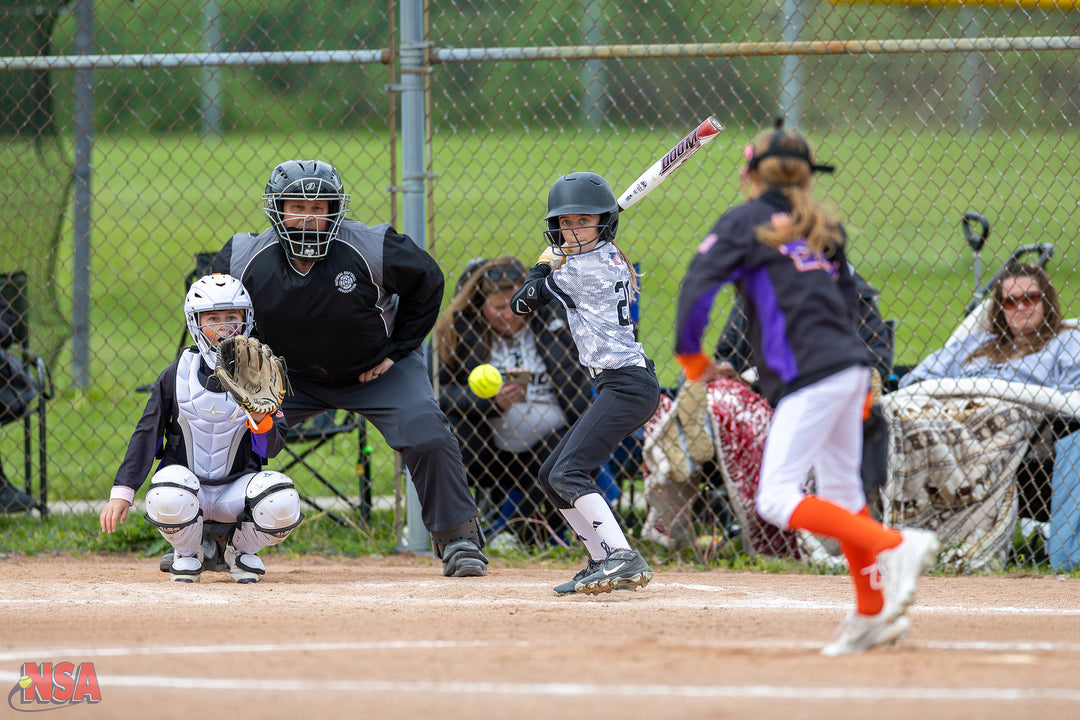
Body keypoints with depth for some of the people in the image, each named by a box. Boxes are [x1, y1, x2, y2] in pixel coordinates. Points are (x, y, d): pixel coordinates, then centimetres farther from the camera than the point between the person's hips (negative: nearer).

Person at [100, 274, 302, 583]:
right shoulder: (178, 374, -5)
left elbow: (272, 448, -3)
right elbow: (147, 433, -1)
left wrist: (260, 419, -26)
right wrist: (121, 493, -6)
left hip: (235, 489, 1)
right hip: (188, 481, -1)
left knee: (283, 502, -29)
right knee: (166, 497, -37)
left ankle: (242, 550, 6)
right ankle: (188, 553, 0)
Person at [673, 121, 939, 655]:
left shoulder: (744, 222, 1)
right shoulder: (823, 228, 20)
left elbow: (697, 285, -10)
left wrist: (692, 358, 2)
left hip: (809, 377, -8)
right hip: (851, 364, 8)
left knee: (776, 499, -10)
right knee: (840, 491, 17)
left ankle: (894, 546, -20)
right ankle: (873, 616, 20)